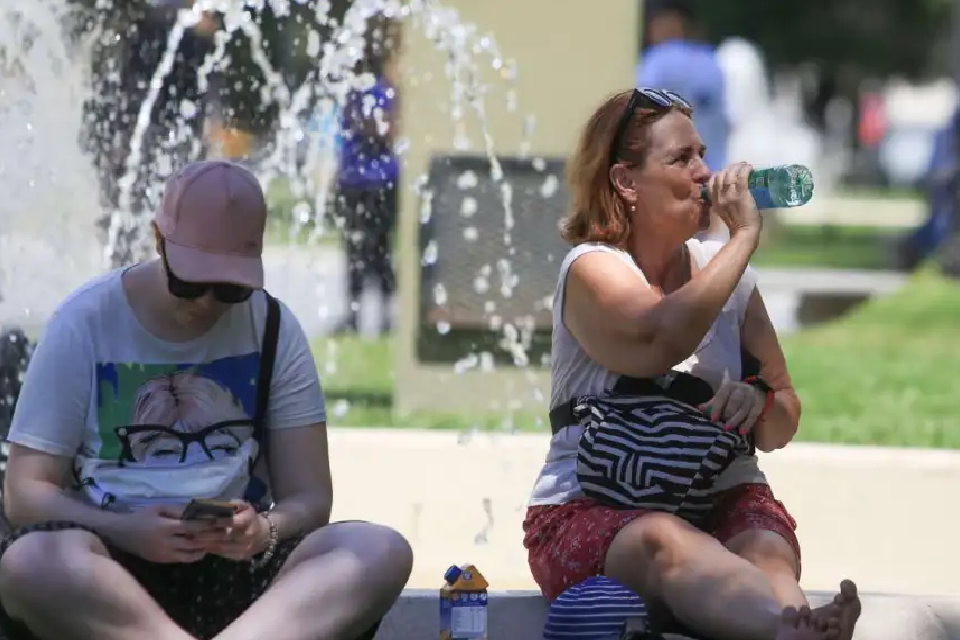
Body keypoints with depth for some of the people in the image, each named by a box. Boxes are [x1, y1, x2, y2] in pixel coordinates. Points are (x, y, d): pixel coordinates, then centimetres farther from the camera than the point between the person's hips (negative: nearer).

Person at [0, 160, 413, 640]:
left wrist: (264, 531, -19)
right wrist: (127, 532, -21)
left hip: (237, 564, 3)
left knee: (380, 553, -27)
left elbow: (308, 496, 6)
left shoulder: (273, 330, 7)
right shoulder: (84, 324, 0)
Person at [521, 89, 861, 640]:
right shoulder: (591, 269, -4)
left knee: (767, 551, -32)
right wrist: (744, 235, -17)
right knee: (667, 544, -39)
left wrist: (758, 403, -9)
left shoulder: (725, 271, 13)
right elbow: (664, 339, -28)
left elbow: (782, 427, 17)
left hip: (722, 498, 5)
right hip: (590, 508, -5)